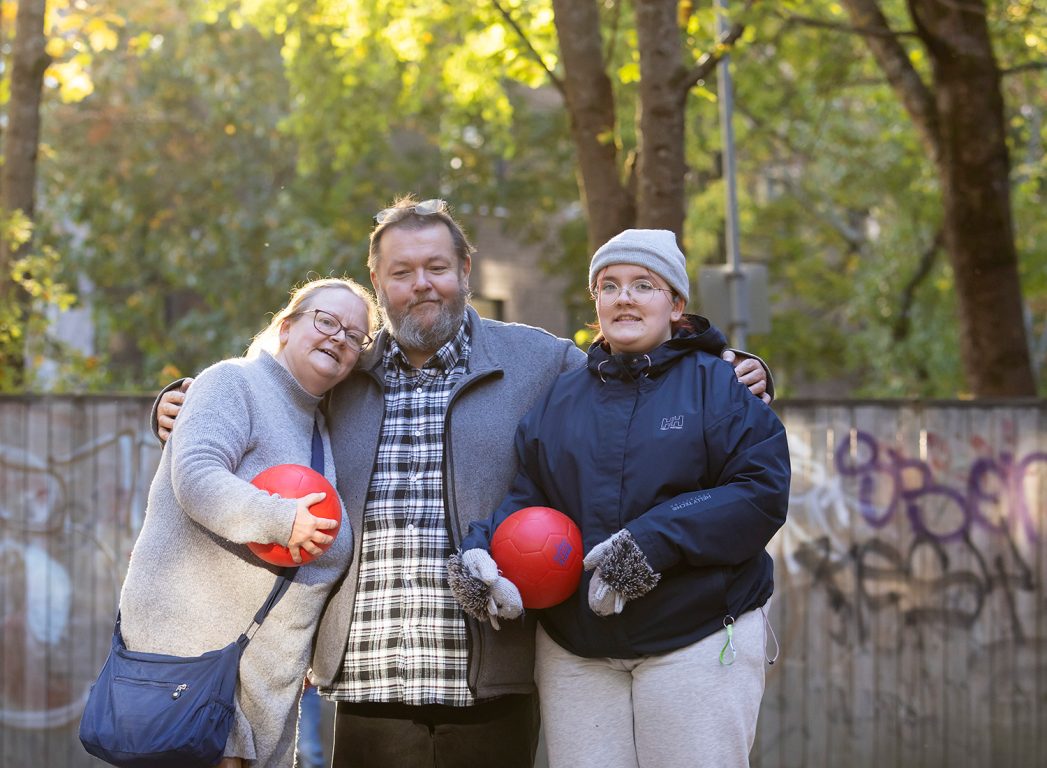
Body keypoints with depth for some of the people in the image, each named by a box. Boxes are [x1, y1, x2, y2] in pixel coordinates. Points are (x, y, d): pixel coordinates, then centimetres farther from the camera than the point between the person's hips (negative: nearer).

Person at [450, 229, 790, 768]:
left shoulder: (718, 386, 1)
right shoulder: (559, 399, 15)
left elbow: (763, 492, -10)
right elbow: (526, 496, 8)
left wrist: (653, 540, -19)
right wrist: (478, 551, -14)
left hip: (698, 644, -3)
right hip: (575, 652, 4)